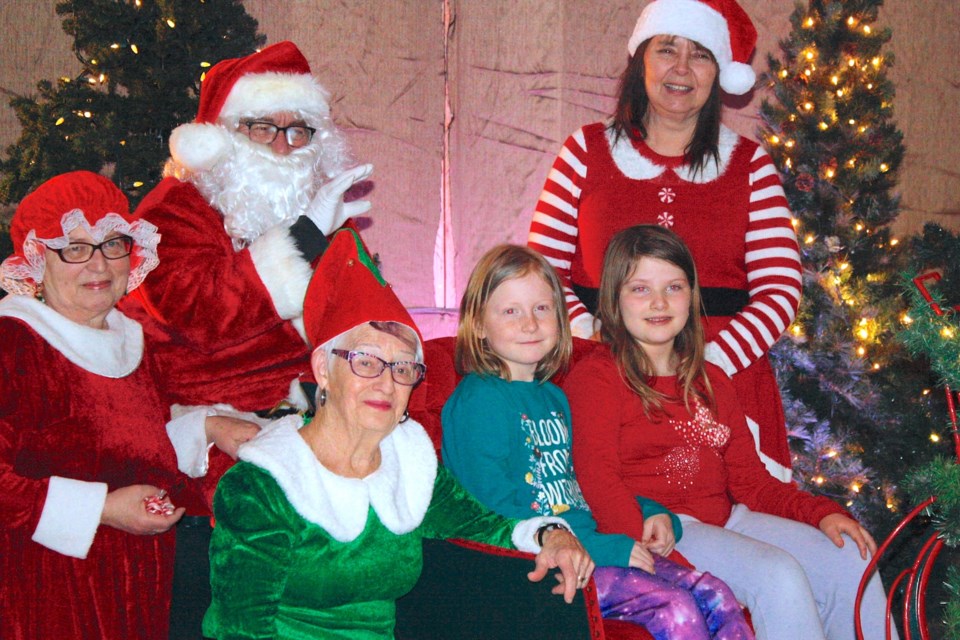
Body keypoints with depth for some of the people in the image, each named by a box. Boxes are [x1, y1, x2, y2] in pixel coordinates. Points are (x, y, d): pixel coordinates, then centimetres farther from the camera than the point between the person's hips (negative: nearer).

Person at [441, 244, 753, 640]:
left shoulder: (554, 398, 18)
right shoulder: (477, 400, -10)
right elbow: (497, 511, -18)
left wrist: (650, 514, 10)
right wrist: (602, 547, -20)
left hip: (592, 545, 8)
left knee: (716, 596, -7)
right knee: (674, 607, -22)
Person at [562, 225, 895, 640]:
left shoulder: (710, 382, 21)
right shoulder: (595, 376, -1)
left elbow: (750, 479, 19)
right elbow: (598, 478, -14)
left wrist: (820, 512, 2)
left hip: (726, 518, 7)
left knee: (853, 563, -9)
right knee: (778, 575, -28)